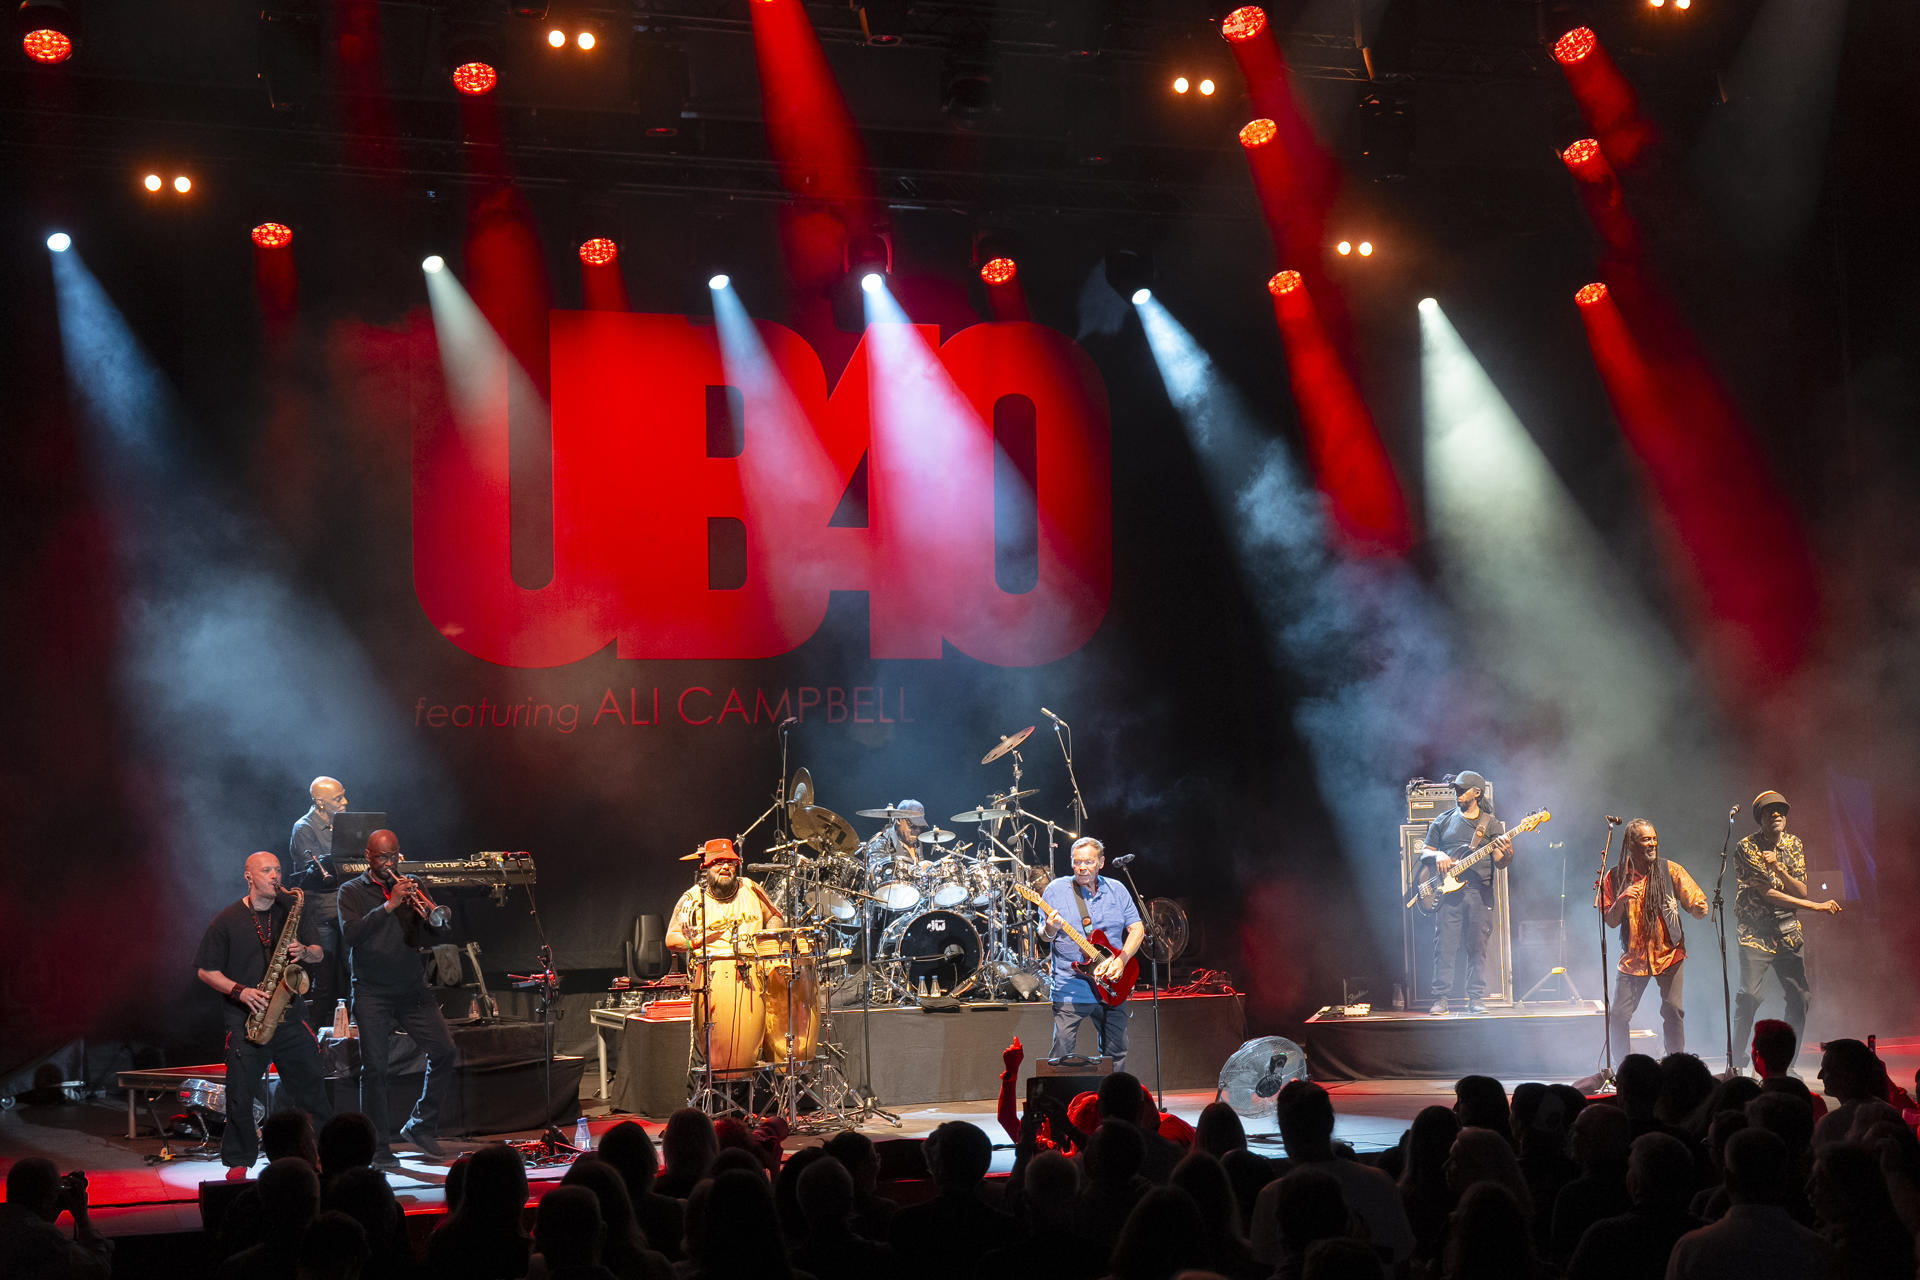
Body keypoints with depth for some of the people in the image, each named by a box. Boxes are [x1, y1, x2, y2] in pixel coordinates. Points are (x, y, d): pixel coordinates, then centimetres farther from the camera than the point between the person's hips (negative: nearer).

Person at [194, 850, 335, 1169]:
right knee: (242, 1095, -5)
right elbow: (205, 970, 1)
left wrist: (304, 952, -8)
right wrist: (239, 991, -13)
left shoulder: (292, 909, 10)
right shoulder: (227, 920, -1)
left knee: (312, 1087, 5)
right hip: (245, 1021, -3)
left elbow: (318, 953, 16)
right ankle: (238, 1163, 7)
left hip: (290, 1015, 3)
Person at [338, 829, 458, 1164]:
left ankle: (421, 1126, 6)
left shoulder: (407, 888, 14)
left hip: (412, 990, 3)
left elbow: (439, 932, 6)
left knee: (444, 1050, -8)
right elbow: (350, 934, -13)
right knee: (375, 1067, -5)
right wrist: (389, 906, -20)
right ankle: (379, 1146, 3)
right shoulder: (352, 891, 4)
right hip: (372, 993, -3)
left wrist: (431, 914, -16)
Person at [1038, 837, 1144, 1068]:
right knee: (1063, 1057, -7)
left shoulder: (1116, 890, 8)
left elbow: (1137, 929, 7)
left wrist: (1121, 960, -9)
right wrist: (1050, 930, -24)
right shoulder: (1056, 890, -1)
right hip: (1070, 990, -3)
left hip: (1111, 990, 3)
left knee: (1116, 1054, 11)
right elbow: (1044, 936, 0)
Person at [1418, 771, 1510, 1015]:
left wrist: (1506, 855, -20)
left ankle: (1476, 998, 5)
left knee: (1477, 946, -1)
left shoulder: (1492, 825, 10)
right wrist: (1438, 856, -6)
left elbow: (1499, 861, 3)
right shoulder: (1443, 821, 14)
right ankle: (1441, 998, -3)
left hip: (1479, 892, -1)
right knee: (1444, 945, -5)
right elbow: (1424, 852, 16)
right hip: (1447, 892, 1)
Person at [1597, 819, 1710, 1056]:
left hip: (1669, 953, -1)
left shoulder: (1670, 870, -1)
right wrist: (1622, 900, -19)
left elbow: (1697, 902, -4)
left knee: (1673, 1010, -10)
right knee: (1619, 1015, -4)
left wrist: (1700, 908, -28)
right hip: (1633, 957, 1)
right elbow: (1610, 921, 1)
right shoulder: (1615, 877, 1)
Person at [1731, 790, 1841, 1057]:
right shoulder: (1747, 847, -8)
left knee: (1798, 998, -2)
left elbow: (1801, 891, 1)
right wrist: (1816, 905, -10)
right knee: (1749, 996, -14)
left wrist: (1778, 868, -18)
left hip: (1788, 932, 5)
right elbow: (1767, 894, -13)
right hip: (1756, 932, -5)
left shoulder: (1795, 845, 8)